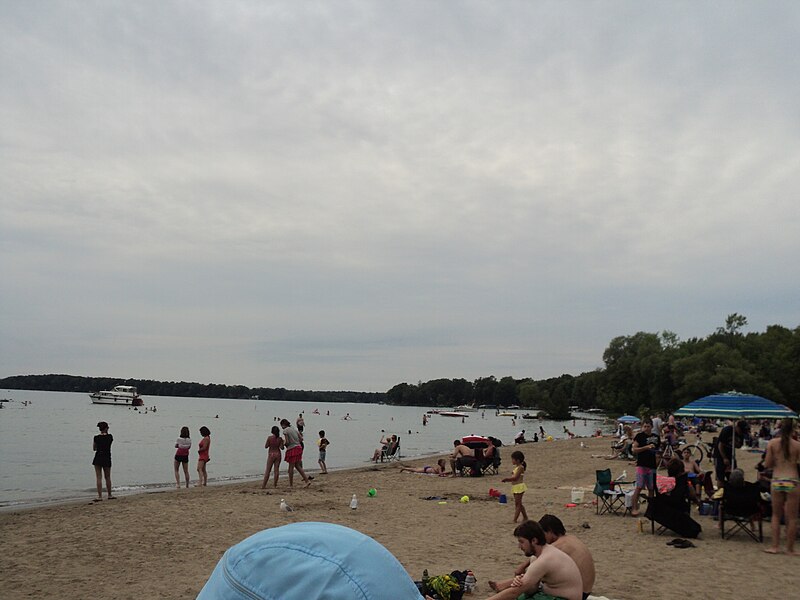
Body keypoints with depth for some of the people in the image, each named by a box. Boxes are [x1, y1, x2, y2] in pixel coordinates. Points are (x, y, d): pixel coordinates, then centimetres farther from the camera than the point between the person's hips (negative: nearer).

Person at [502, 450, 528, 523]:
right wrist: (507, 480, 3)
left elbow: (515, 478, -22)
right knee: (518, 504, 15)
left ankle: (515, 519, -8)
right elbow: (514, 478, 17)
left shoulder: (520, 467, -15)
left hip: (519, 487, -10)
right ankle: (525, 518, 24)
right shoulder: (517, 467, 15)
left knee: (518, 503, -8)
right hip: (515, 487, 10)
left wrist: (507, 479, -17)